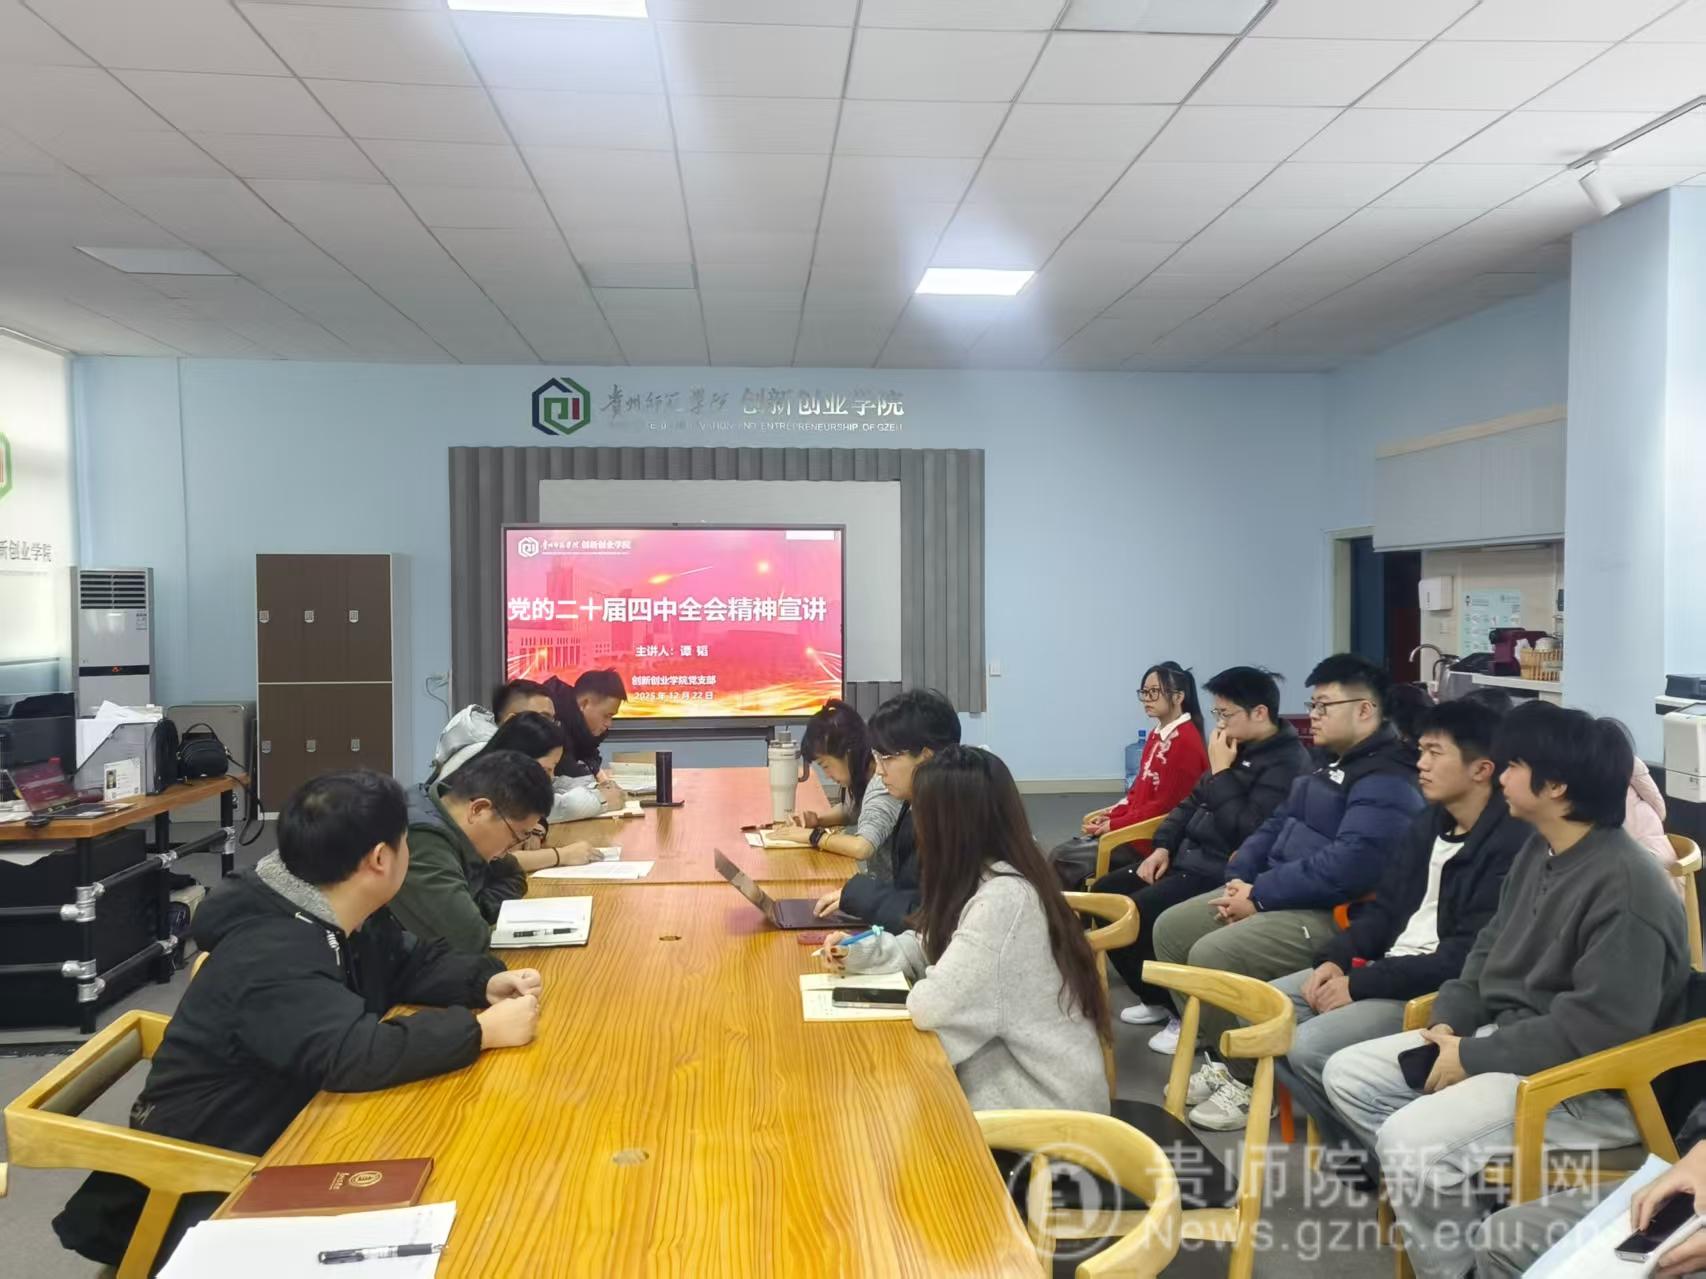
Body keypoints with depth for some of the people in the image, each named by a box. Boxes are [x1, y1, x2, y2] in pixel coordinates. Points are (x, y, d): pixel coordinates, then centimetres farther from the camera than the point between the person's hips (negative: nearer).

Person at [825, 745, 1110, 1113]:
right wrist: (860, 952, 3)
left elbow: (932, 1006, -31)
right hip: (1009, 1077, 8)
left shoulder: (1004, 898, -28)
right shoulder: (982, 879, 3)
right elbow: (932, 948, 16)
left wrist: (919, 990, -9)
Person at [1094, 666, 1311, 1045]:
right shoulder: (1241, 747, 11)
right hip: (1190, 857, 10)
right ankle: (1158, 999, 15)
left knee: (1136, 914, -23)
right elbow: (1193, 801, 19)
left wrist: (1221, 773, -18)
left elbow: (1247, 829, -25)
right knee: (1106, 893, 5)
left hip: (1222, 873, -10)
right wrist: (1163, 846, 7)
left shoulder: (1287, 762, -16)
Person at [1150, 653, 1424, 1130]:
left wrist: (1261, 895, -22)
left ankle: (1252, 1084, -6)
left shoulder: (1387, 781, -17)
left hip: (1332, 916, -11)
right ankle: (1225, 1058, 12)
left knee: (1212, 955, -26)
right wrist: (1240, 879, 2)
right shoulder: (1331, 764, 17)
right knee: (1171, 928, 5)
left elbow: (1348, 864, -29)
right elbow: (1276, 825, 20)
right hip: (1277, 897, 11)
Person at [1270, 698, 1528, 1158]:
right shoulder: (1430, 822, 12)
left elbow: (1467, 958, -21)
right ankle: (1347, 1136, 6)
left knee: (1311, 1047, -25)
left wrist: (1360, 984, -19)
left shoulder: (1510, 844, -17)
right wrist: (1335, 958, -3)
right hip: (1387, 968, 9)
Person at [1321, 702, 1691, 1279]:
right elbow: (1490, 950, 16)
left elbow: (1601, 1025, -27)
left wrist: (1475, 1058, -20)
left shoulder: (1625, 884, -23)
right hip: (1501, 1040, 10)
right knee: (1346, 1074, 4)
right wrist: (1449, 1022, -1)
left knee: (1409, 1141, -27)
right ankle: (1442, 1199, 8)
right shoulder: (1538, 850, 7)